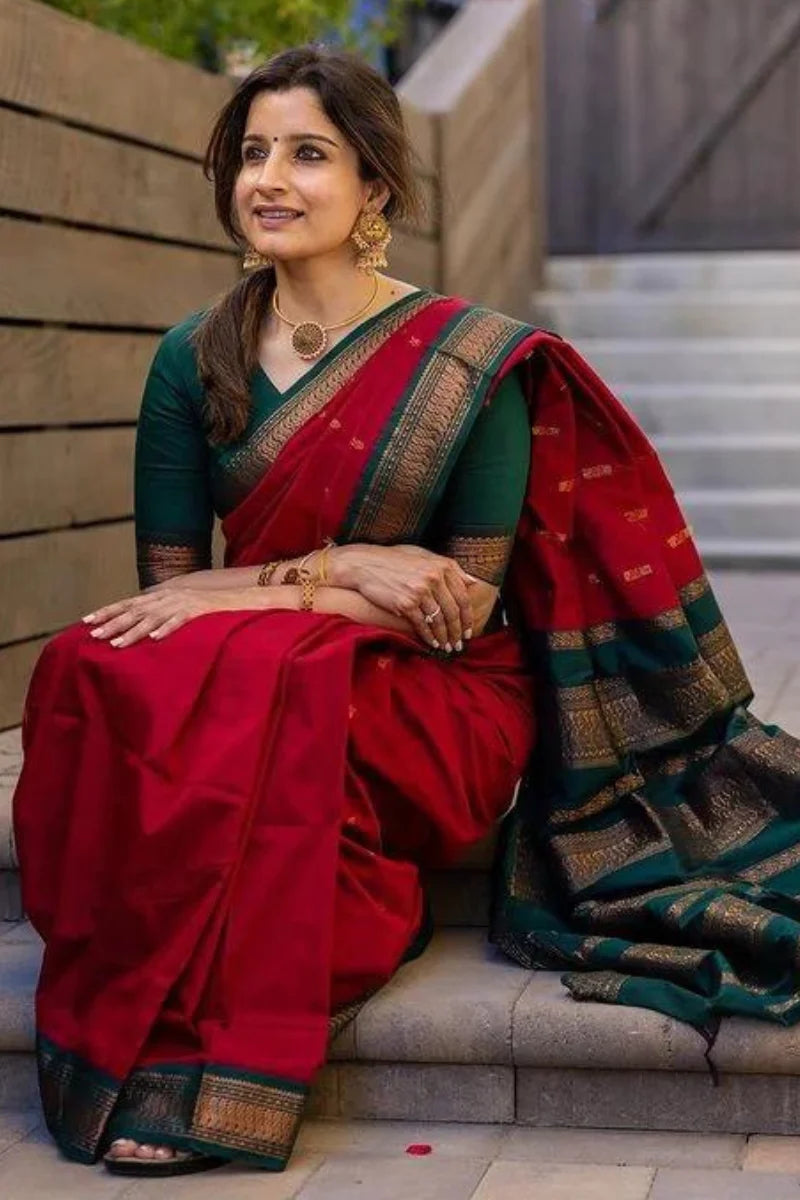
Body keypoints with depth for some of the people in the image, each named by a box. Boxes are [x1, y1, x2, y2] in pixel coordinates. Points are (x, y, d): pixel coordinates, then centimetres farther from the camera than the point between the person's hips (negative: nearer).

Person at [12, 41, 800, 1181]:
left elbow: (468, 600, -7)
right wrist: (343, 568, -12)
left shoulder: (473, 360, -3)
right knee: (103, 674, -29)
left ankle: (211, 1079, -26)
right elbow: (169, 578, 4)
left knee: (250, 684, -35)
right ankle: (142, 1040, -22)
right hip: (253, 669, 4)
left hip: (431, 697, -3)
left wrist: (269, 586, -17)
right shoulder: (196, 360, 7)